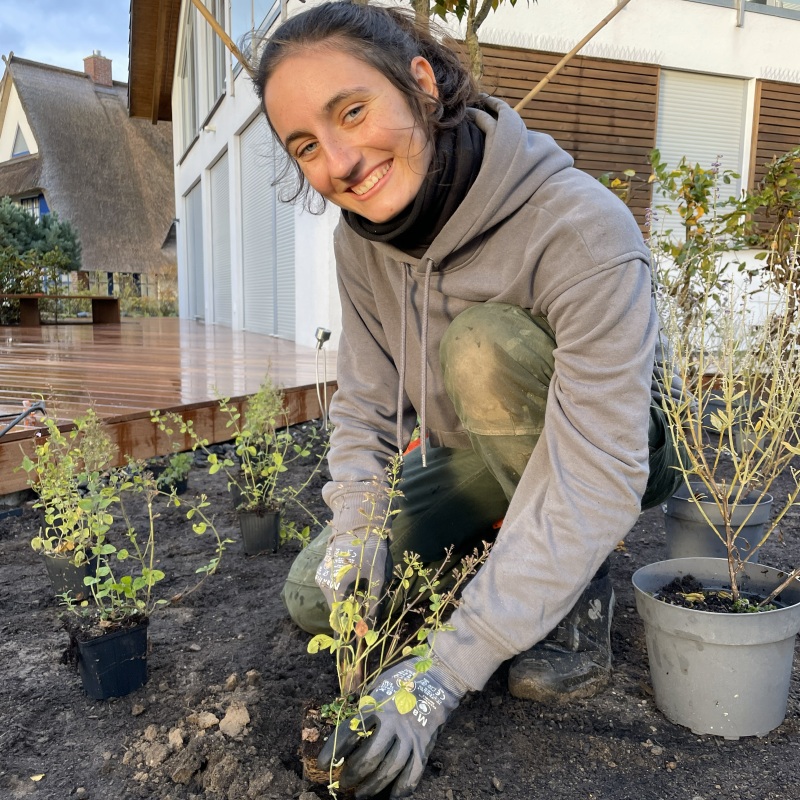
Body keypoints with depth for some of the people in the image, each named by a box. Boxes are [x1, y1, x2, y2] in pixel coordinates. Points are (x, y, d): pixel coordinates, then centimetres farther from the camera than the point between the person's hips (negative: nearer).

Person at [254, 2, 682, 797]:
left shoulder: (582, 228, -33)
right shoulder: (360, 238, -12)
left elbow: (598, 479, -36)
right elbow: (366, 402, -5)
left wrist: (447, 670, -38)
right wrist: (357, 527, -23)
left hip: (612, 453, -4)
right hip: (484, 466, 5)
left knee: (485, 341, -34)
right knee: (315, 597, -9)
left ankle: (578, 595, -13)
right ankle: (513, 559, 12)